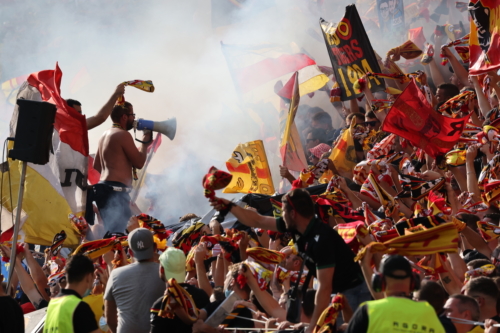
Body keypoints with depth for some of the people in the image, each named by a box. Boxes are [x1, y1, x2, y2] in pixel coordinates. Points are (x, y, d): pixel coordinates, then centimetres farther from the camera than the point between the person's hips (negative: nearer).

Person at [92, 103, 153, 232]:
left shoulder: (105, 135, 19)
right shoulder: (123, 135, -10)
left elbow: (96, 166, 24)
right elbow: (139, 162, -8)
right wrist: (145, 141, 4)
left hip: (103, 187, 10)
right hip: (116, 191, -10)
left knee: (110, 231, 10)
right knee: (117, 233, -18)